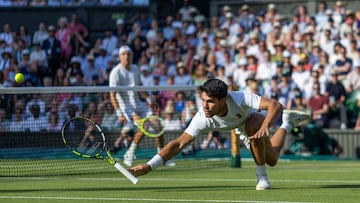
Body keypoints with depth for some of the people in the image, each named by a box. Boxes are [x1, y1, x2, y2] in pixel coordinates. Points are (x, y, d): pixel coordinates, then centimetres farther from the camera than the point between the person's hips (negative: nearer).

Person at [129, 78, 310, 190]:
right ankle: (288, 123, 47)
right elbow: (179, 143, -40)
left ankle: (261, 177, -14)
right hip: (239, 126, 4)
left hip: (253, 117, -4)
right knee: (271, 160, 20)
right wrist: (148, 167, -50)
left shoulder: (239, 98, -47)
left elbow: (275, 105, -51)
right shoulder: (202, 118, -39)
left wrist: (265, 126, -70)